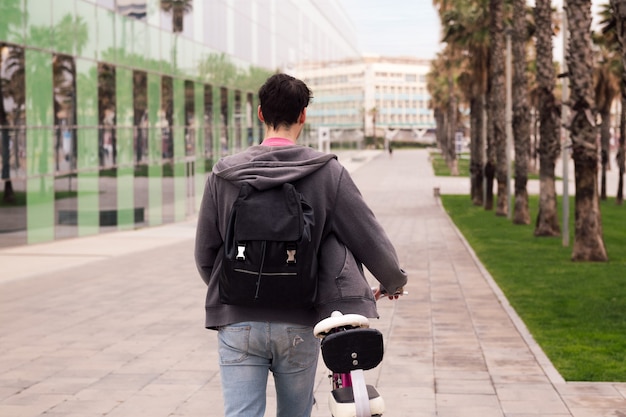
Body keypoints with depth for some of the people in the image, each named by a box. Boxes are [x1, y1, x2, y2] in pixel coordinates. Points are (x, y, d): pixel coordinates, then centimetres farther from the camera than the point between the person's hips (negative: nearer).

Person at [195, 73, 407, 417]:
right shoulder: (327, 173, -6)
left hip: (238, 324, 0)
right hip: (299, 325, 0)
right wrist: (394, 281, 19)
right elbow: (371, 241, -2)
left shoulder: (224, 174, -3)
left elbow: (205, 253, 4)